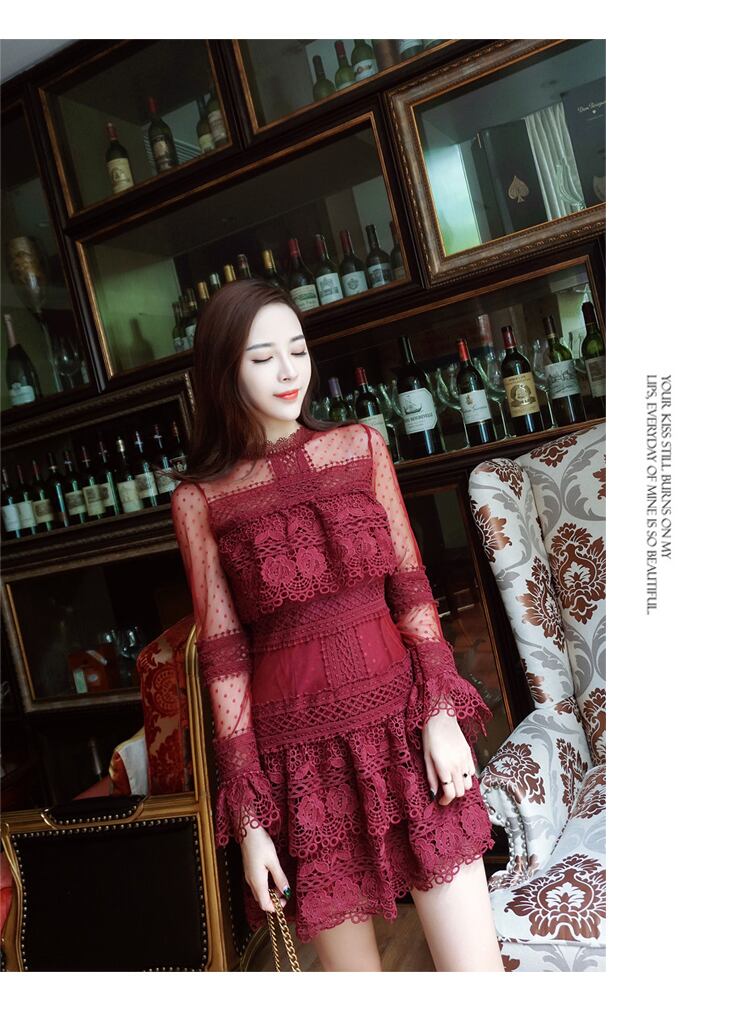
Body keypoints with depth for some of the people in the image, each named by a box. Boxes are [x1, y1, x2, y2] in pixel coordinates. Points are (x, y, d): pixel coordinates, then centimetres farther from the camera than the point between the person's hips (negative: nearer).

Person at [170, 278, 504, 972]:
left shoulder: (361, 446, 5)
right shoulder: (199, 498, -1)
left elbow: (411, 589, 5)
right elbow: (224, 656, -1)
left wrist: (440, 710, -6)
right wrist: (249, 817, -1)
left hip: (401, 718, 1)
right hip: (302, 750, -1)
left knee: (477, 966, 2)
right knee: (351, 965, 11)